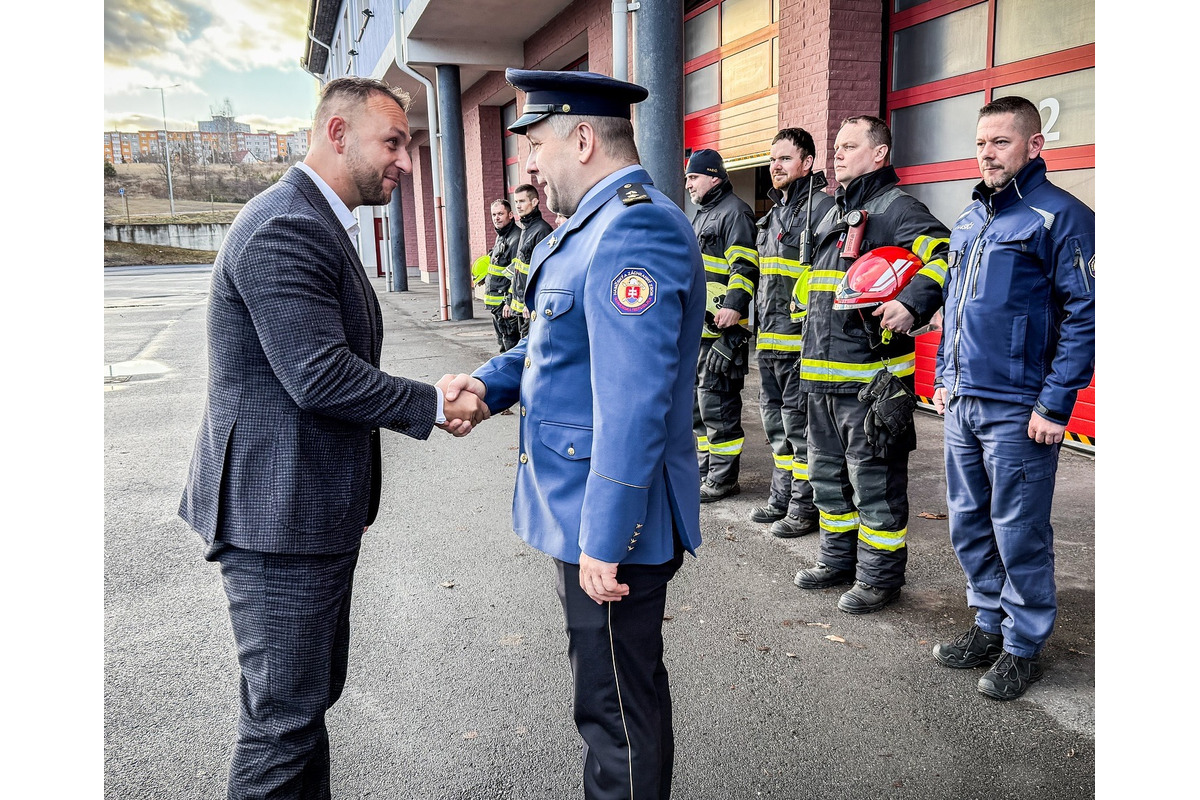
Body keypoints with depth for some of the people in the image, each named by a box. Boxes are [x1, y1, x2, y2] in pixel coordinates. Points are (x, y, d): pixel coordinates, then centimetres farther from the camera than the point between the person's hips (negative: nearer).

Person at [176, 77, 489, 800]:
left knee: (310, 696, 22)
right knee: (285, 715, 3)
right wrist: (434, 405, -15)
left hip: (314, 511, 11)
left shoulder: (318, 223, 16)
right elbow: (320, 375, -26)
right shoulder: (285, 227, -19)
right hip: (280, 515, -11)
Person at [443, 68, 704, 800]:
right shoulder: (597, 225, 13)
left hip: (613, 520, -10)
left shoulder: (635, 230, -22)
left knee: (619, 707, 6)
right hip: (589, 508, 11)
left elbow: (633, 404, -27)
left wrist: (604, 539, -25)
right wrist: (492, 383, 2)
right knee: (618, 687, 25)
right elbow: (558, 340, 20)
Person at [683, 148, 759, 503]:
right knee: (697, 402, 15)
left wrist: (734, 305, -31)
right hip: (697, 327, 11)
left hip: (722, 328, -11)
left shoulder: (734, 212, -8)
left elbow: (744, 266, -19)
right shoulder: (702, 214, 23)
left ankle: (723, 479, 3)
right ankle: (706, 469, 27)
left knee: (716, 402, -7)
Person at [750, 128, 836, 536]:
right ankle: (782, 497, 29)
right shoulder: (775, 211, 19)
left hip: (800, 337, -9)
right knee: (775, 419, 16)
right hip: (769, 336, 9)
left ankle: (805, 506, 9)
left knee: (799, 423, -3)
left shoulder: (821, 207, -9)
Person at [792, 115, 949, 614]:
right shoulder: (835, 214, 21)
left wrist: (912, 305, -31)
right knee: (828, 473, 17)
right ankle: (839, 559, 33)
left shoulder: (896, 207, -7)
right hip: (823, 374, 9)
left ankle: (881, 576, 14)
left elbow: (946, 256, -19)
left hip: (871, 376, -9)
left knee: (874, 479, 0)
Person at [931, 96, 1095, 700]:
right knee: (968, 523, 15)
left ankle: (1023, 645, 20)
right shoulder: (970, 216, 14)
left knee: (1019, 533, 3)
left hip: (1017, 410, -7)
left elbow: (1084, 315, -13)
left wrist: (1056, 404, -16)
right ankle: (990, 623, 32)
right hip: (961, 403, 7)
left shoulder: (1061, 215, -8)